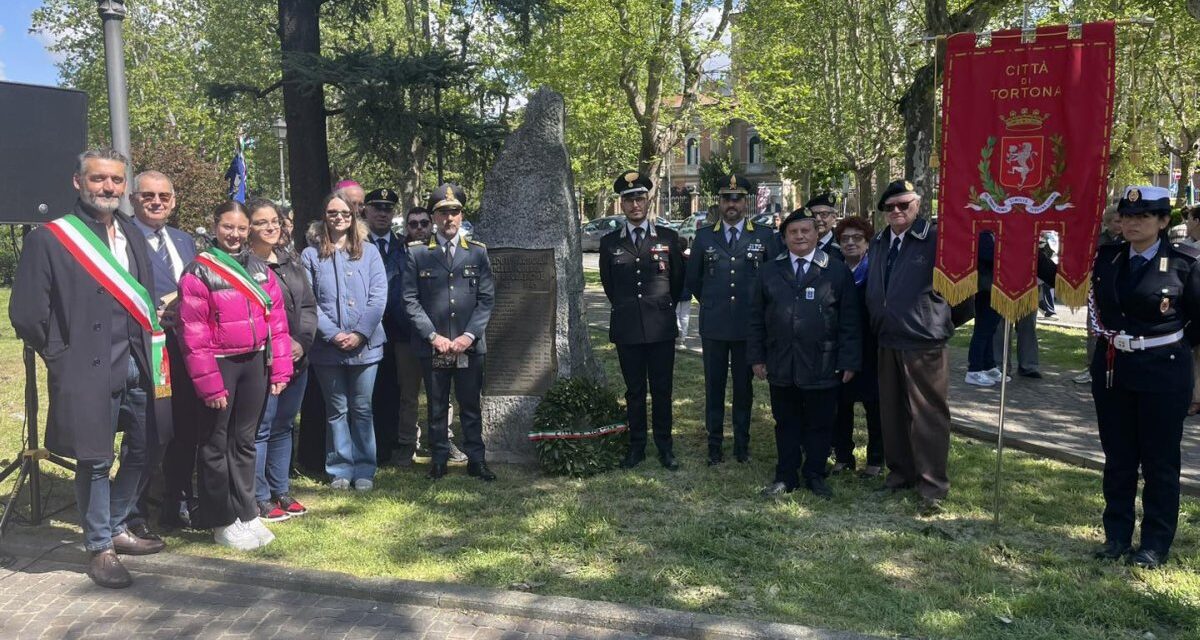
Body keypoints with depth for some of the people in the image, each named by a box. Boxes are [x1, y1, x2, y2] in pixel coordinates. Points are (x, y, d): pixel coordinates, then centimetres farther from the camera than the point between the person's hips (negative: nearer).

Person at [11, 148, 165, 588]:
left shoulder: (132, 235, 10)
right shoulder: (48, 239, -8)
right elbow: (26, 313, -9)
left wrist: (148, 352, 7)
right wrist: (62, 357, -5)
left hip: (137, 367, 6)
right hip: (89, 371, -6)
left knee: (141, 450, 15)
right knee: (95, 461, 4)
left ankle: (116, 529, 35)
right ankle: (99, 548, 22)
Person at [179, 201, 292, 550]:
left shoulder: (260, 269, 7)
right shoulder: (198, 272, -8)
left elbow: (276, 320, 7)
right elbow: (193, 334, -12)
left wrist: (280, 370, 2)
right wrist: (210, 384, -15)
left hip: (255, 363, 5)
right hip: (219, 365, -5)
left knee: (244, 441, 14)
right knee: (215, 444, 6)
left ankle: (246, 514, 25)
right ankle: (222, 521, 17)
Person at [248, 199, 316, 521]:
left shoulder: (291, 259, 12)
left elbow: (308, 305, 12)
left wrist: (302, 341, -3)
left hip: (296, 359, 7)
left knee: (284, 426, 16)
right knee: (260, 430, 0)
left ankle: (281, 491, 27)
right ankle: (260, 499, 11)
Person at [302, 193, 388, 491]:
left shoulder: (368, 251, 4)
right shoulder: (311, 255, 3)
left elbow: (378, 297, -3)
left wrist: (360, 334, -12)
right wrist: (333, 334, -13)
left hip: (365, 344, 0)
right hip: (327, 347, 0)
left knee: (362, 409, 7)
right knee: (337, 410, 9)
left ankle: (364, 470, 15)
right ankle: (340, 469, 18)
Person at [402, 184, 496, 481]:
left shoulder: (477, 252, 6)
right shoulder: (417, 253, 3)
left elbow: (486, 298, 3)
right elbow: (411, 299, -1)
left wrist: (469, 335, -9)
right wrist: (433, 336, -9)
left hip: (470, 346, 1)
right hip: (432, 346, 0)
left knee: (471, 406, 7)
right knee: (436, 408, 9)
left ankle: (476, 460, 17)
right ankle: (439, 459, 20)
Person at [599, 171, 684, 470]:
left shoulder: (668, 238, 3)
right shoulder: (609, 242, 5)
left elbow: (678, 280, 13)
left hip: (662, 327, -1)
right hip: (626, 327, 1)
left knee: (662, 390, 5)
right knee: (634, 391, 9)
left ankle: (665, 447, 17)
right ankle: (637, 446, 19)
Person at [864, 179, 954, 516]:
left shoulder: (934, 239, -13)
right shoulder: (879, 243, 11)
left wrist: (941, 319, -8)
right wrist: (876, 323, 13)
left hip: (924, 342, -7)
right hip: (887, 341, 7)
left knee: (928, 415, 1)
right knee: (892, 412, 15)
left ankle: (933, 486, 10)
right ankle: (900, 472, 29)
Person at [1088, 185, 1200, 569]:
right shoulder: (1107, 258, 3)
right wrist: (1106, 334, 10)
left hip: (1163, 372, -4)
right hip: (1111, 368, 4)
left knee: (1160, 461, 6)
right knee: (1117, 458, 12)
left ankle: (1156, 544, 18)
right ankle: (1117, 536, 24)